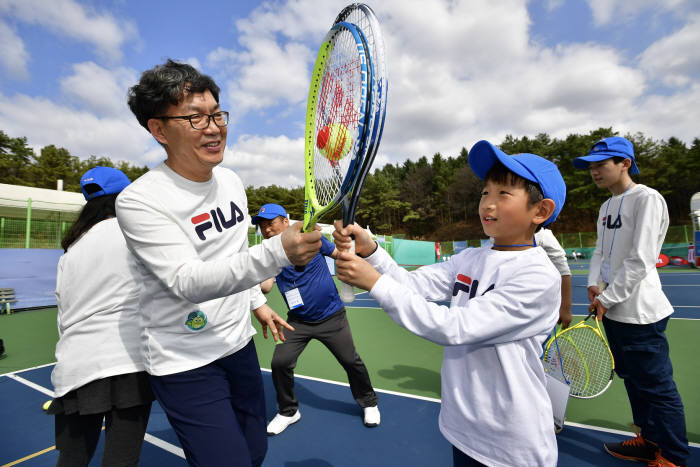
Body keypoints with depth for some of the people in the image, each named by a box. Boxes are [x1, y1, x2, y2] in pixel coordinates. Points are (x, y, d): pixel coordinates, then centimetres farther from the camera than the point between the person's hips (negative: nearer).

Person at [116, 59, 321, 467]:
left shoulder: (232, 181, 2)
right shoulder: (139, 200, -20)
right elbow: (189, 282, -30)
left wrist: (258, 302, 15)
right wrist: (279, 252, -43)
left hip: (241, 343, 6)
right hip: (186, 364, -6)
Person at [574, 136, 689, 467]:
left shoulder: (646, 199, -13)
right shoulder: (606, 206, 13)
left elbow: (640, 260, -19)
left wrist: (607, 298, -15)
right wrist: (594, 284, -2)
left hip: (639, 313, -8)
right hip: (613, 311, 9)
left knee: (657, 386, 4)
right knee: (633, 379, 20)